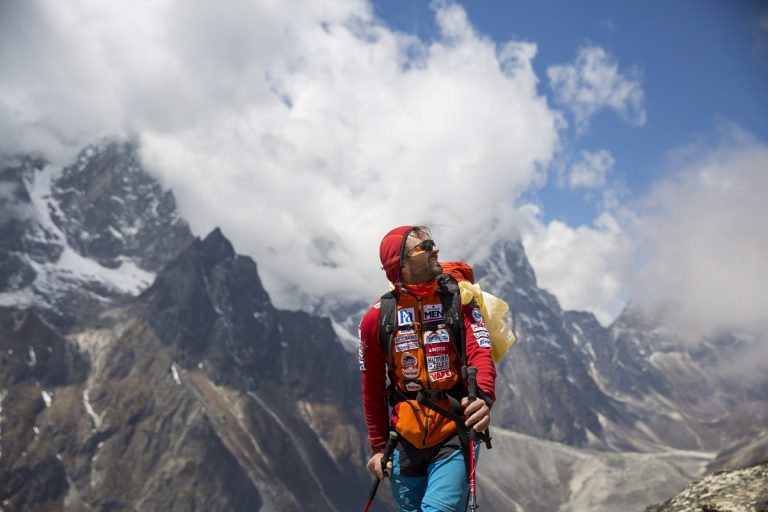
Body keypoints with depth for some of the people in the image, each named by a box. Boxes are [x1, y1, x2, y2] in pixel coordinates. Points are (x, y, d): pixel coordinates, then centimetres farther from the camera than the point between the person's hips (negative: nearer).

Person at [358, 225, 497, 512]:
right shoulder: (376, 319, 0)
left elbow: (480, 353, -15)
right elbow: (372, 391, 8)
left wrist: (483, 397, -35)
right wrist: (379, 447, 11)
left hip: (453, 435, -2)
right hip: (405, 442, 2)